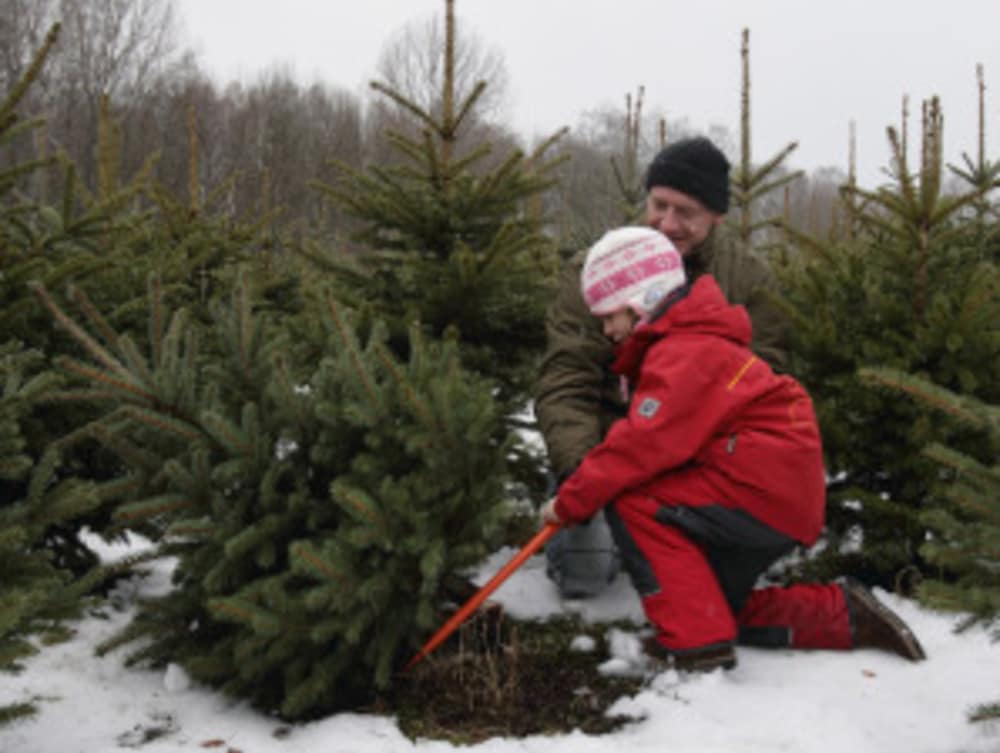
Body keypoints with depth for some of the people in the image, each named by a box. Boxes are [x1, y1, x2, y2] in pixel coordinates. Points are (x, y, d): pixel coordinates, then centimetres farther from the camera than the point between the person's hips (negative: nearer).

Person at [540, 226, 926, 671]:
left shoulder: (685, 353, -15)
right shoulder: (692, 344, 19)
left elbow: (646, 444, -24)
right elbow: (645, 438, 14)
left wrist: (572, 500, -17)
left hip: (765, 493, -11)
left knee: (630, 504, -16)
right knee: (715, 611, 20)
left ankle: (696, 640, -17)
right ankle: (844, 615, 19)